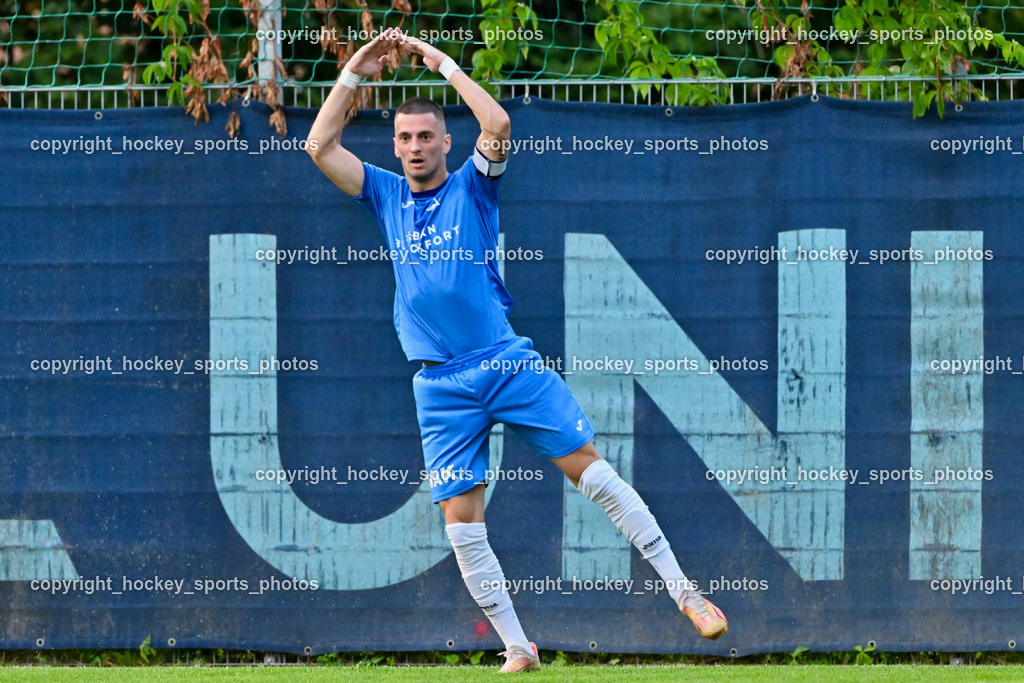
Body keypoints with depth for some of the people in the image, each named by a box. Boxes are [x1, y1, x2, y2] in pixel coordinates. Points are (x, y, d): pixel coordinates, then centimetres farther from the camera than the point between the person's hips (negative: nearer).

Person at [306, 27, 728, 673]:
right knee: (461, 519, -3)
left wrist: (444, 64, -8)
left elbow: (499, 125, -15)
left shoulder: (472, 187, 3)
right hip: (442, 384, 3)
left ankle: (684, 592, -4)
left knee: (591, 468, -8)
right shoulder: (387, 195, 12)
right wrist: (354, 74, 2)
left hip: (508, 362, -3)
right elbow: (320, 145, 7)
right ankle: (517, 649, 4)